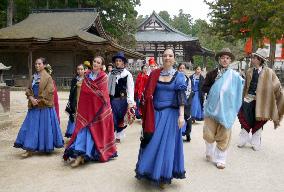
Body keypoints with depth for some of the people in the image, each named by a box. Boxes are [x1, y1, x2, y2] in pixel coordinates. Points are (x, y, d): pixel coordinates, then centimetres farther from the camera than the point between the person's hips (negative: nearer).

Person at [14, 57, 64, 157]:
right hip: (34, 105, 6)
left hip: (44, 106, -6)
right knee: (32, 126, 6)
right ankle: (30, 149, 14)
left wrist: (39, 100, -14)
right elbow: (29, 89, 11)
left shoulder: (48, 77, -7)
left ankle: (48, 147, 14)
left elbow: (49, 92, -14)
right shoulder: (34, 77, 12)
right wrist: (31, 98, -7)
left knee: (45, 126, 1)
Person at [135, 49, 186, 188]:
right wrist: (148, 113, 4)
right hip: (155, 113, 3)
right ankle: (150, 171, 26)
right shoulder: (155, 74, 5)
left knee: (166, 144, 3)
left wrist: (181, 115, -17)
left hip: (170, 114, -2)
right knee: (151, 142, 8)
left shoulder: (178, 76, -1)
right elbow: (149, 94, 7)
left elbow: (181, 97, -8)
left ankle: (163, 176, 18)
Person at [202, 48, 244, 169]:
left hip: (226, 109, 0)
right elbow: (204, 88, 2)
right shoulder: (211, 74, 2)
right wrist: (214, 90, -12)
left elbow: (238, 92, 3)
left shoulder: (234, 75, 0)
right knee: (209, 133, 3)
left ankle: (220, 159, 19)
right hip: (212, 107, 1)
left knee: (223, 135, 4)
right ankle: (210, 153, 30)